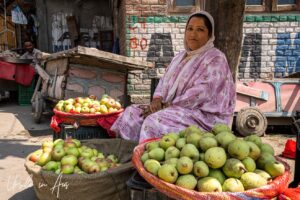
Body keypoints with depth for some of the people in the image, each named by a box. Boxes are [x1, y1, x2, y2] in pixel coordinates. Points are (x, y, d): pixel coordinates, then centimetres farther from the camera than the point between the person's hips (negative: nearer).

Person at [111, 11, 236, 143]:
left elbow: (200, 93, -19)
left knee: (155, 121, -30)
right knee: (132, 113, -9)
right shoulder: (180, 56, 17)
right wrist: (157, 100, -8)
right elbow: (164, 81, 14)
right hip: (178, 110, 8)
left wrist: (166, 105, -18)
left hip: (204, 115, -7)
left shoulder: (215, 59, -8)